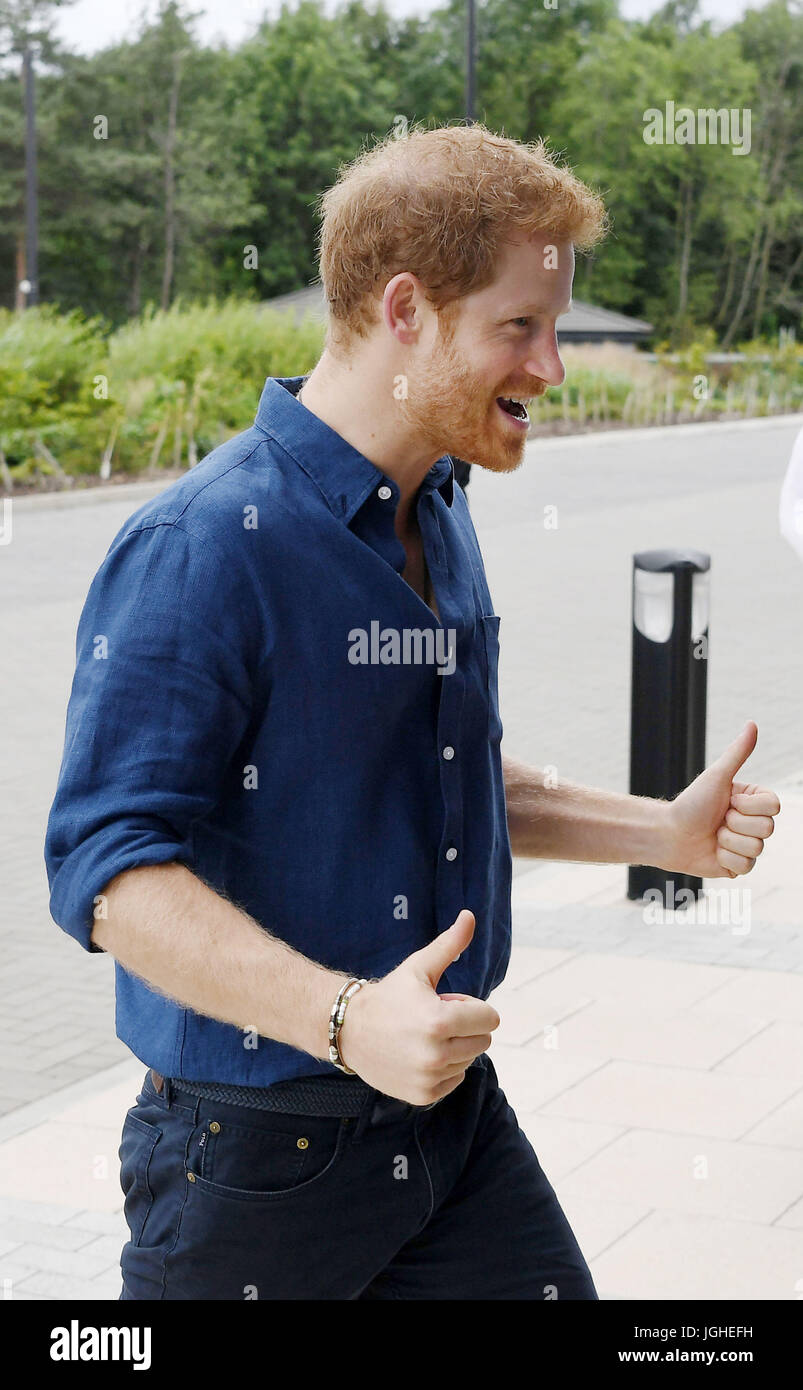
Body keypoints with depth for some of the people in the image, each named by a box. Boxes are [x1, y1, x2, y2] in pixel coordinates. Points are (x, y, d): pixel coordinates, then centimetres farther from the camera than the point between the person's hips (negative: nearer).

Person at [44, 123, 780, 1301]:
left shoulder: (439, 517, 10)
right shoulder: (203, 548, -20)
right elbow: (109, 870, -25)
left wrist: (663, 831, 10)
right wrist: (347, 1019, -35)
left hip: (456, 1116, 7)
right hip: (259, 1148, -7)